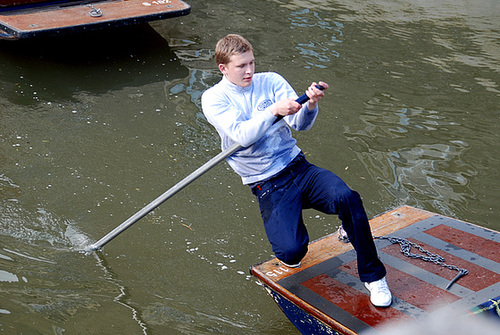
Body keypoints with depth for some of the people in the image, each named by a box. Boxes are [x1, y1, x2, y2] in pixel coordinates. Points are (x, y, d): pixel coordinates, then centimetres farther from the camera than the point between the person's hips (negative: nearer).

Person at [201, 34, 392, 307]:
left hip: (298, 167, 3)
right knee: (291, 252, -23)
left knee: (346, 198, -26)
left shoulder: (271, 81, 6)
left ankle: (373, 275, -6)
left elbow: (300, 124, -4)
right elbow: (242, 136, -16)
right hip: (268, 186, -3)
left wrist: (311, 104, -24)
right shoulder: (213, 98, -1)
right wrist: (273, 111, -28)